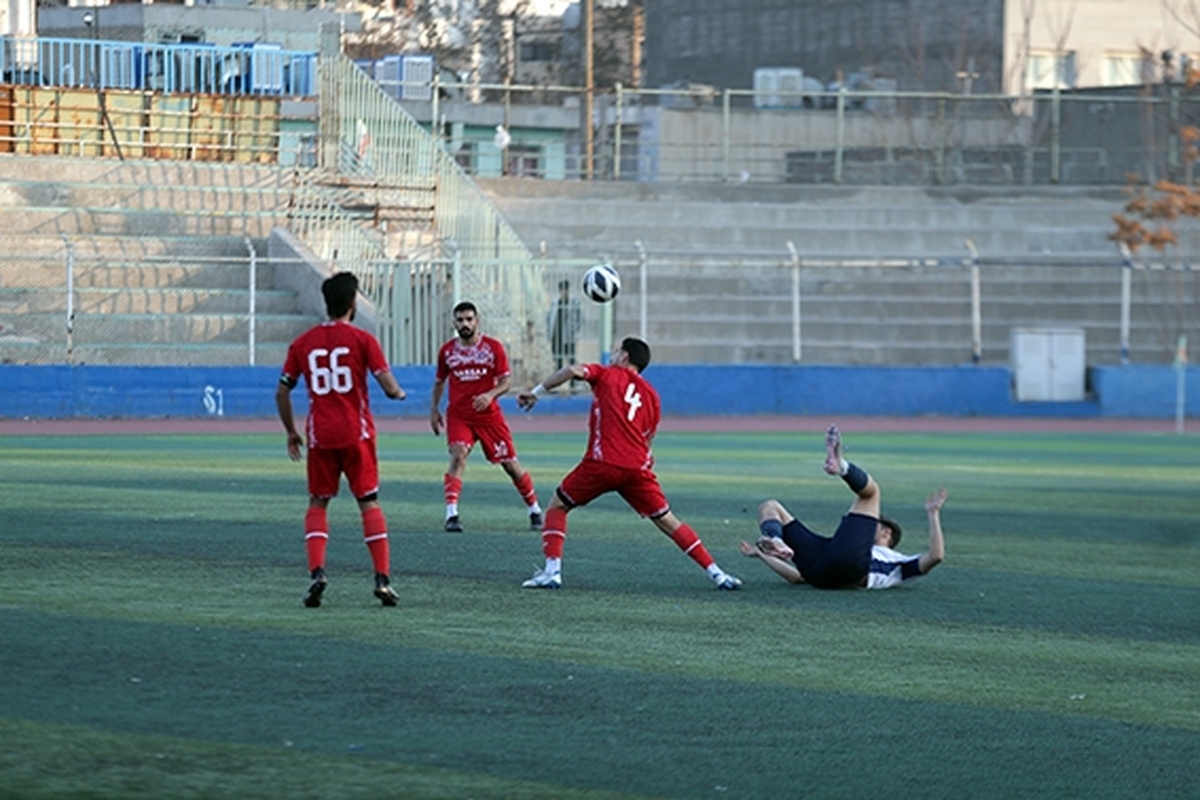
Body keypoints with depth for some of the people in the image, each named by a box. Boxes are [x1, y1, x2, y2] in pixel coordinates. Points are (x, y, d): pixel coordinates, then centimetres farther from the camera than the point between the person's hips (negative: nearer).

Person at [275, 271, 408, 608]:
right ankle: (383, 578, -1)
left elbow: (282, 393, 8)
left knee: (317, 504, 11)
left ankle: (316, 572, -8)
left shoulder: (303, 343, 6)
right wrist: (399, 393, 16)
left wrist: (291, 433, 20)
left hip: (320, 436, 2)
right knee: (369, 502, 5)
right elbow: (389, 387, -8)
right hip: (356, 433, -2)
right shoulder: (362, 340, -3)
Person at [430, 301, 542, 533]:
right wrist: (434, 409, 12)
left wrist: (490, 394, -23)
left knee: (510, 464, 6)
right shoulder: (447, 351, 3)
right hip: (458, 415, 0)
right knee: (458, 457, -23)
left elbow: (506, 380, -5)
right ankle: (451, 515, -27)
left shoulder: (493, 347, -3)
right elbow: (439, 382, 17)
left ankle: (535, 511, 24)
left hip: (488, 414, 0)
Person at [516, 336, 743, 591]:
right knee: (668, 522, 12)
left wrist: (537, 392, -3)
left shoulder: (608, 374, 11)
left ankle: (552, 571, -3)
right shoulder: (651, 395, 21)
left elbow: (572, 370, -6)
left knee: (556, 507, 14)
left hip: (602, 463, -4)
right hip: (638, 465, 4)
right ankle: (716, 574, 6)